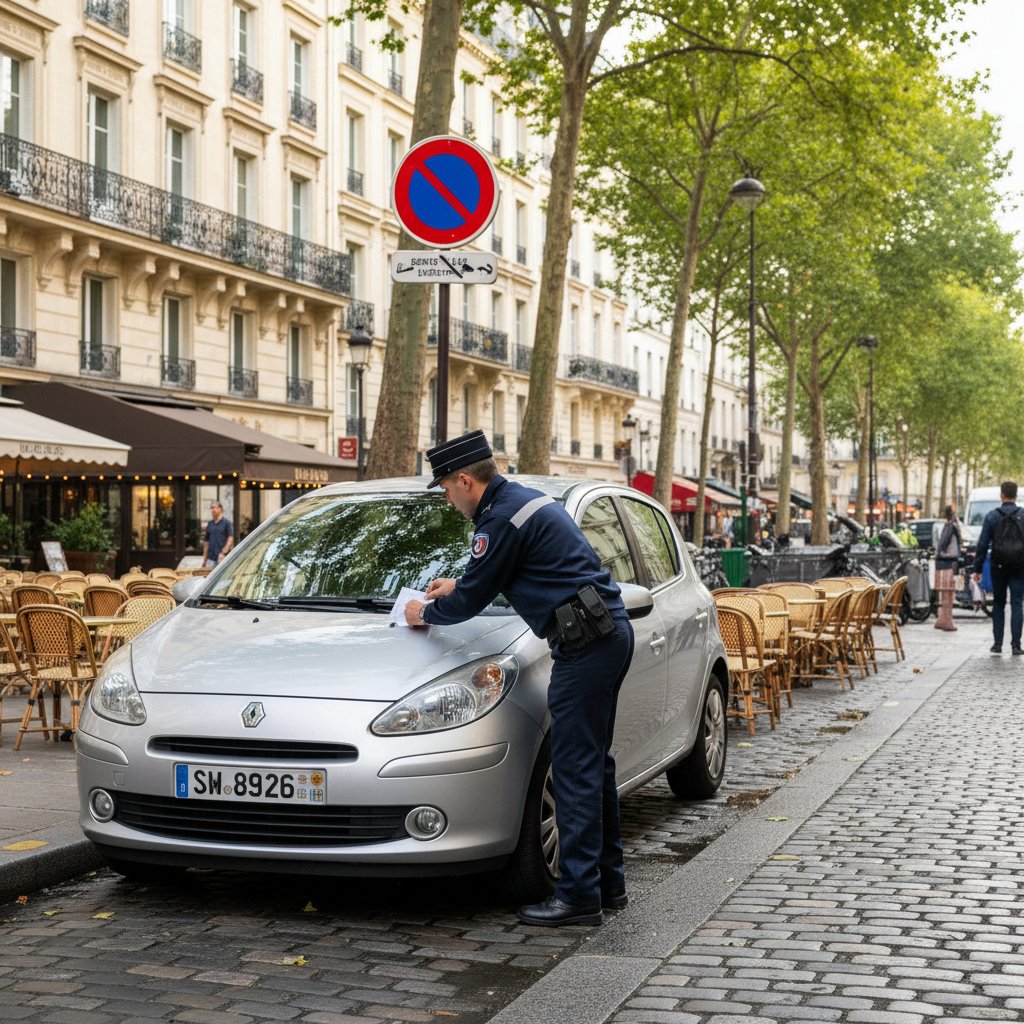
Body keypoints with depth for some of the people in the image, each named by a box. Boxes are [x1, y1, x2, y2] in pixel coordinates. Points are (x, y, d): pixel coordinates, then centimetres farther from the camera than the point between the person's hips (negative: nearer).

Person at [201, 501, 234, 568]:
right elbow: (206, 541, 17)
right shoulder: (210, 524, 15)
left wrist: (224, 552, -17)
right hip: (211, 558, 5)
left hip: (222, 557, -5)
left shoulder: (226, 523, 0)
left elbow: (230, 538, -7)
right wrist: (205, 558, 13)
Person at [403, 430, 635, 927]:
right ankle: (608, 882, 22)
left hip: (585, 644, -10)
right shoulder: (530, 500, 19)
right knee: (592, 764, 15)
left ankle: (578, 894, -6)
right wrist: (459, 586, 41)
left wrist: (427, 613, 13)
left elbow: (472, 599, -6)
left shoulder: (502, 519, -12)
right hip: (610, 634, 10)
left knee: (576, 769, -8)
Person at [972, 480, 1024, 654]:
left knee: (998, 604, 12)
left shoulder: (992, 516, -2)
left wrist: (977, 569, 1)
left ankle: (997, 643, 10)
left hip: (998, 568, 0)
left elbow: (982, 545, -3)